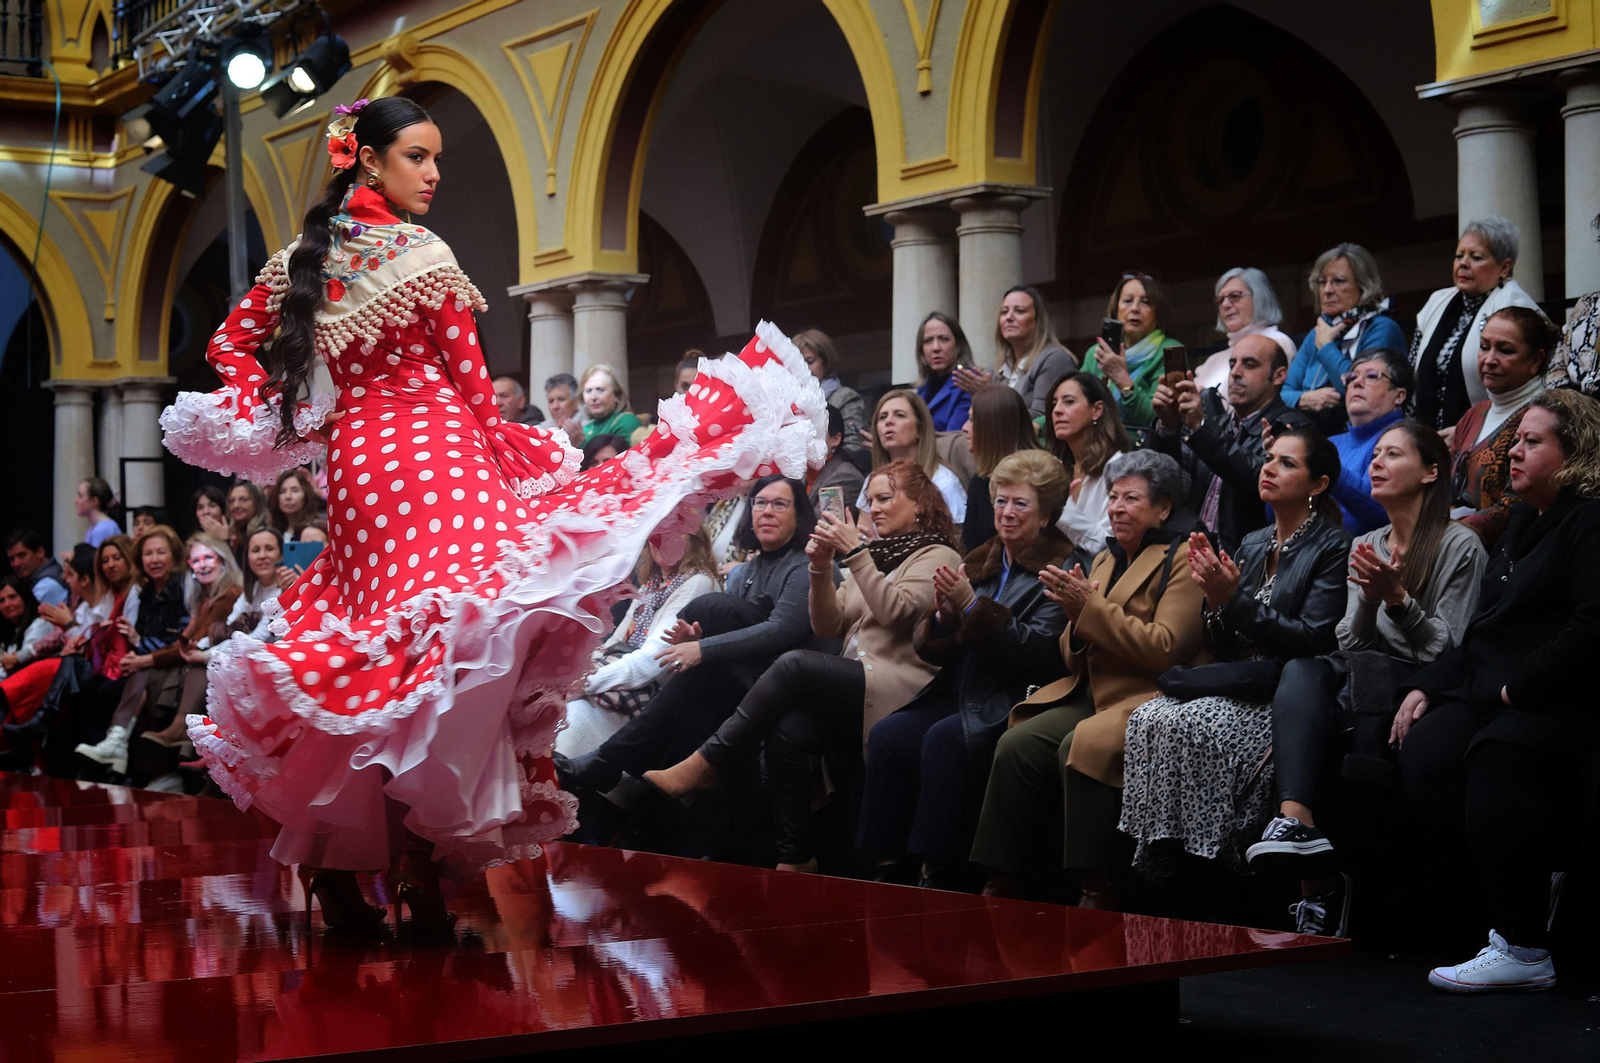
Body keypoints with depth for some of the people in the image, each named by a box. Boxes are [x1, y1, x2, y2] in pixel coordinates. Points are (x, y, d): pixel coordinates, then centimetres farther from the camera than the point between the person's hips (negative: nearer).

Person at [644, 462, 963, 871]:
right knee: (788, 729, -26)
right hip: (854, 691, 6)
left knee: (795, 664, -28)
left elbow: (895, 611, -13)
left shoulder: (937, 557, 6)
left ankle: (704, 765, -23)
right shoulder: (874, 554, 26)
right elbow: (827, 627, 16)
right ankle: (794, 857, -24)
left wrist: (855, 553, -14)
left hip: (896, 692, -6)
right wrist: (821, 569, 1)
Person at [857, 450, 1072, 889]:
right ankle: (890, 866, -16)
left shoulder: (1059, 572, -2)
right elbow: (932, 651, 17)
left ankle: (938, 874, -24)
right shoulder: (980, 563, 18)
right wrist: (943, 614, -5)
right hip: (957, 696, 6)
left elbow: (1038, 652, -16)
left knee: (944, 738, -32)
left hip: (1009, 705, -6)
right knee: (887, 733, -19)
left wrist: (973, 606, -17)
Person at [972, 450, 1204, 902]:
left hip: (1146, 700, -7)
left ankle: (1097, 886, -24)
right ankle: (1000, 884, -14)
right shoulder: (1105, 559, 21)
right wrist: (1075, 615, -2)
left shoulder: (1182, 560, -3)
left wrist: (1092, 605, -15)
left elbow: (1165, 648, -16)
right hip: (1090, 695, 7)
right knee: (1016, 745, -16)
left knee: (1081, 746, -32)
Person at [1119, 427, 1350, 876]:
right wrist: (1214, 598, -5)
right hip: (1237, 685, 6)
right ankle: (1156, 867, -20)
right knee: (1149, 719, -21)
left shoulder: (1333, 547, -3)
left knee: (1192, 724, -30)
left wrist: (1236, 599, -16)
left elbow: (1313, 641, -13)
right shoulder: (1252, 544, 18)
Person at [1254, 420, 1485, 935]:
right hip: (1364, 687, 5)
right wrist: (1369, 600, -7)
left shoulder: (1460, 546, 2)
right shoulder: (1365, 547, 21)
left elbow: (1449, 651, -3)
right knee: (1302, 670, -27)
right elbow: (1351, 647, 12)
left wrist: (1397, 598, -15)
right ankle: (1296, 819, -49)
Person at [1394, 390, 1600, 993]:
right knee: (1423, 751, -19)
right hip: (1491, 693, 8)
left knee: (1497, 759, -34)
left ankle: (1523, 950, -27)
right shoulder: (1523, 523, 24)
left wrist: (1518, 689, -16)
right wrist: (1426, 686, 13)